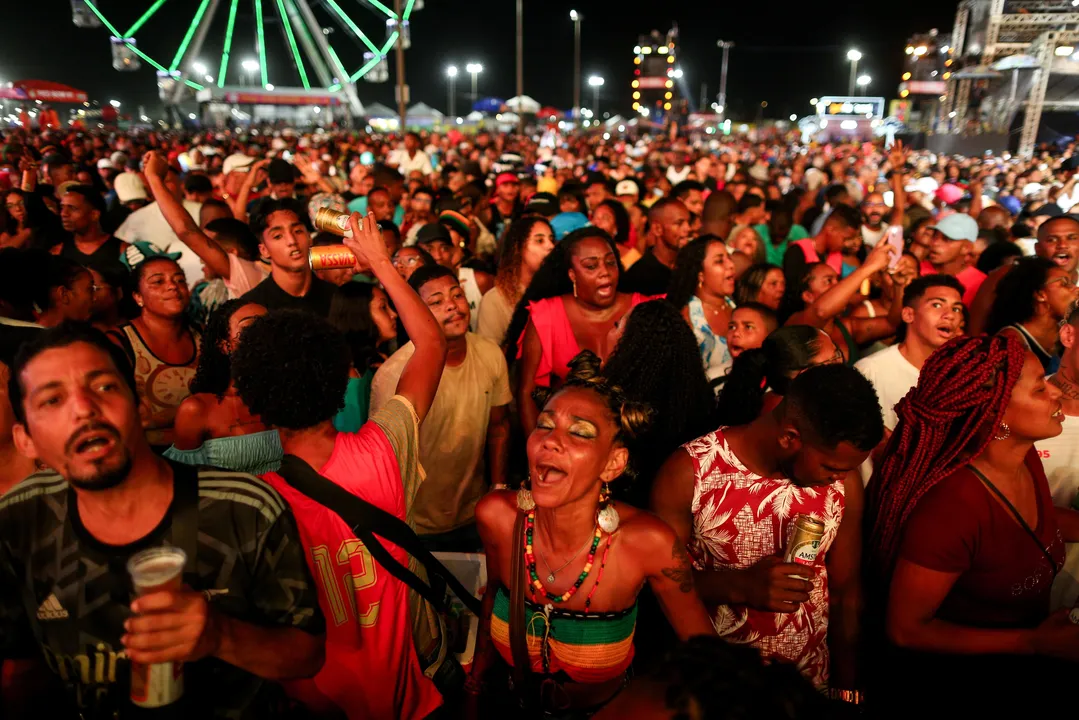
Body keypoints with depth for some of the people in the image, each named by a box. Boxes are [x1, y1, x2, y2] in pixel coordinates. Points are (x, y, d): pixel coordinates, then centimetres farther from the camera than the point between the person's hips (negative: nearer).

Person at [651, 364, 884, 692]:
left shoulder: (844, 482, -10)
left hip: (809, 680, 3)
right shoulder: (689, 473, -21)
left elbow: (845, 591, 0)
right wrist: (738, 586, -28)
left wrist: (845, 689, 5)